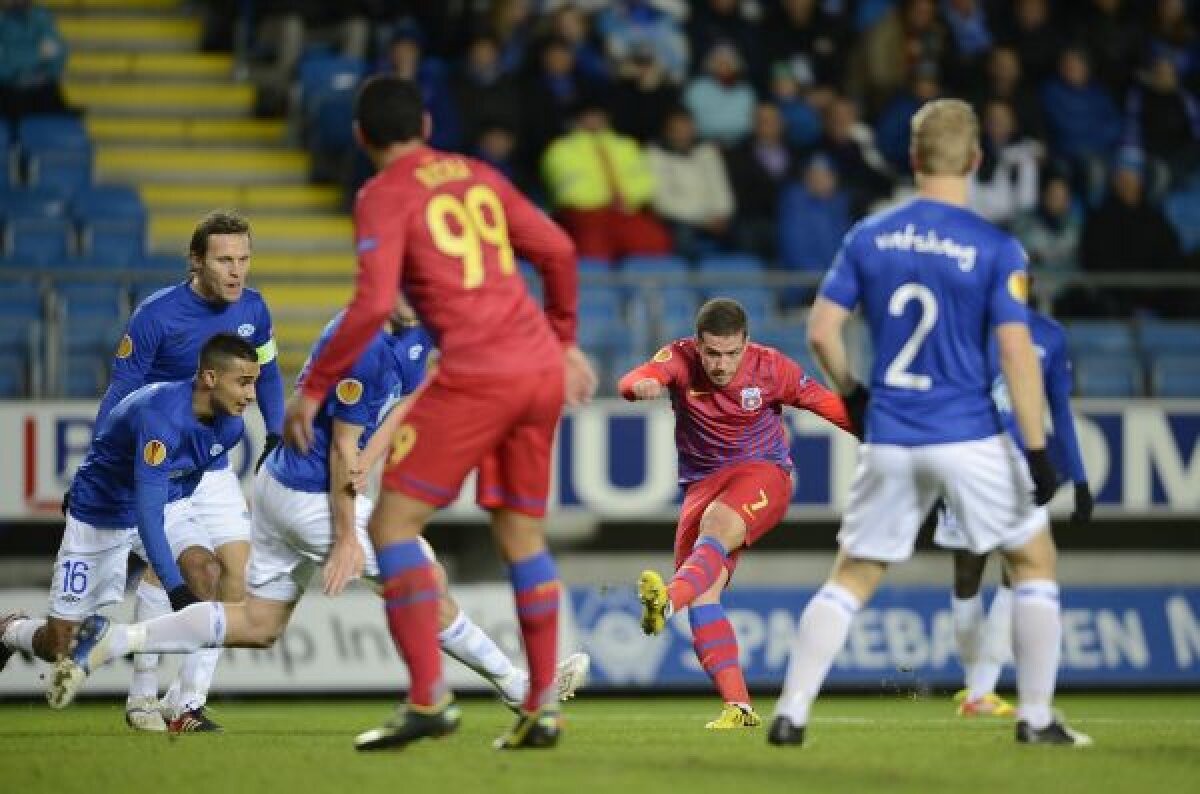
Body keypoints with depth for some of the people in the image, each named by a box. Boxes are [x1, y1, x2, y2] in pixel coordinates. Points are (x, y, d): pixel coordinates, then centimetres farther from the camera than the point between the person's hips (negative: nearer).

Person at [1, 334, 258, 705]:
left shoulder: (229, 425, -13)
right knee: (59, 646, -2)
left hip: (168, 504, 6)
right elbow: (147, 512, -42)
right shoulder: (159, 415, -37)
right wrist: (176, 589, -46)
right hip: (99, 516, -6)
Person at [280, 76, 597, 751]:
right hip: (543, 367, 7)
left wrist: (314, 389, -7)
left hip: (474, 377, -7)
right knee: (523, 536, 17)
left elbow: (373, 304, -14)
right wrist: (564, 342, 30)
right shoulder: (478, 176, 17)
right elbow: (558, 251, 18)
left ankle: (430, 698, -13)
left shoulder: (385, 196, -2)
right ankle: (543, 708, 14)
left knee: (393, 525, -1)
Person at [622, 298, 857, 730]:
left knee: (716, 524, -36)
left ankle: (668, 600, -62)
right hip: (702, 482, 3)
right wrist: (641, 385, -52)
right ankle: (738, 706, -16)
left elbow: (827, 403, 0)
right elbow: (634, 381, -27)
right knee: (703, 594, -14)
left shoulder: (770, 367, -8)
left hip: (763, 472, -3)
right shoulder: (680, 358, -8)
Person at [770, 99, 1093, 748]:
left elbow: (822, 330, 1)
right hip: (971, 438, -3)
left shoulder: (868, 237, 2)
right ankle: (1036, 718, 13)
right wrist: (1038, 450, -10)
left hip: (889, 441, 3)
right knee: (1033, 561, 16)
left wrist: (849, 392, 18)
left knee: (851, 577, 13)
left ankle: (790, 713, 2)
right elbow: (1016, 353, -12)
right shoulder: (996, 249, -8)